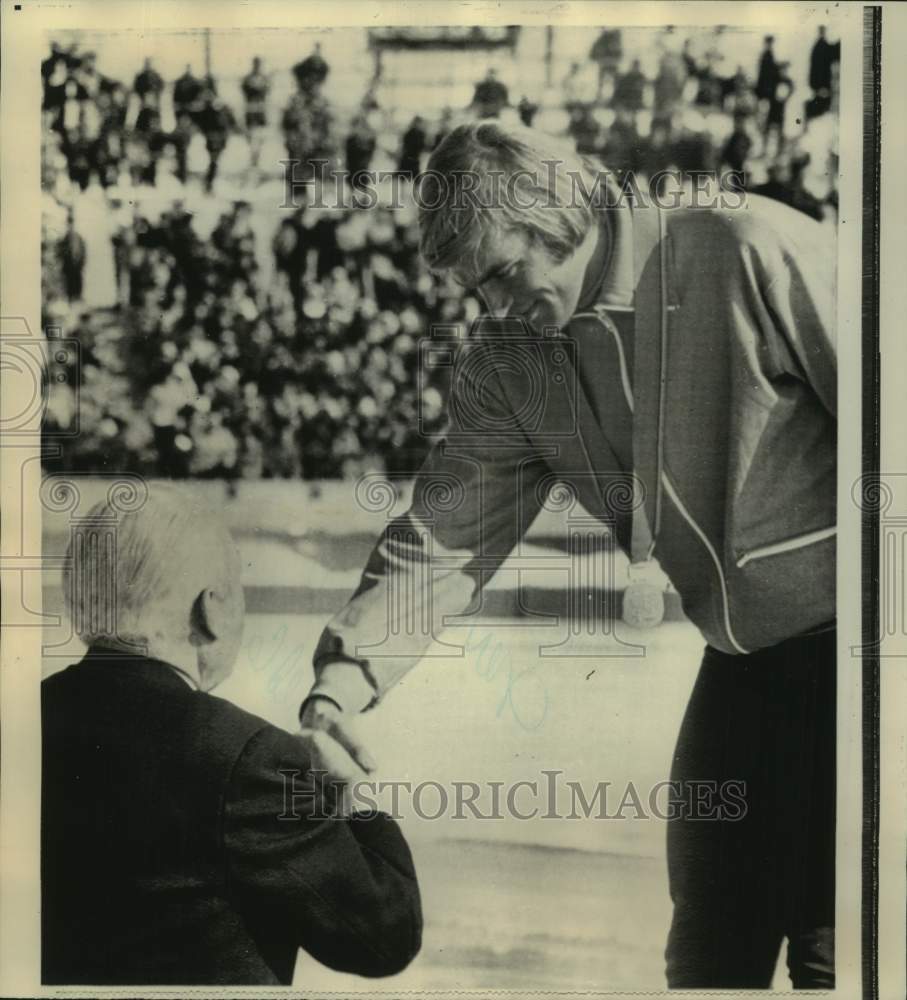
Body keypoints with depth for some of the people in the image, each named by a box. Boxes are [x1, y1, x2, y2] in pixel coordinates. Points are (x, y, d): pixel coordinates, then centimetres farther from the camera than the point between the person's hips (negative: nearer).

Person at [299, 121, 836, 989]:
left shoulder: (749, 254, -18)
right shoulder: (504, 364, 0)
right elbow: (442, 537, 1)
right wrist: (341, 684, -9)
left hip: (842, 631, -6)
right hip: (743, 658, 6)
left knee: (832, 948, 0)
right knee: (708, 946, 15)